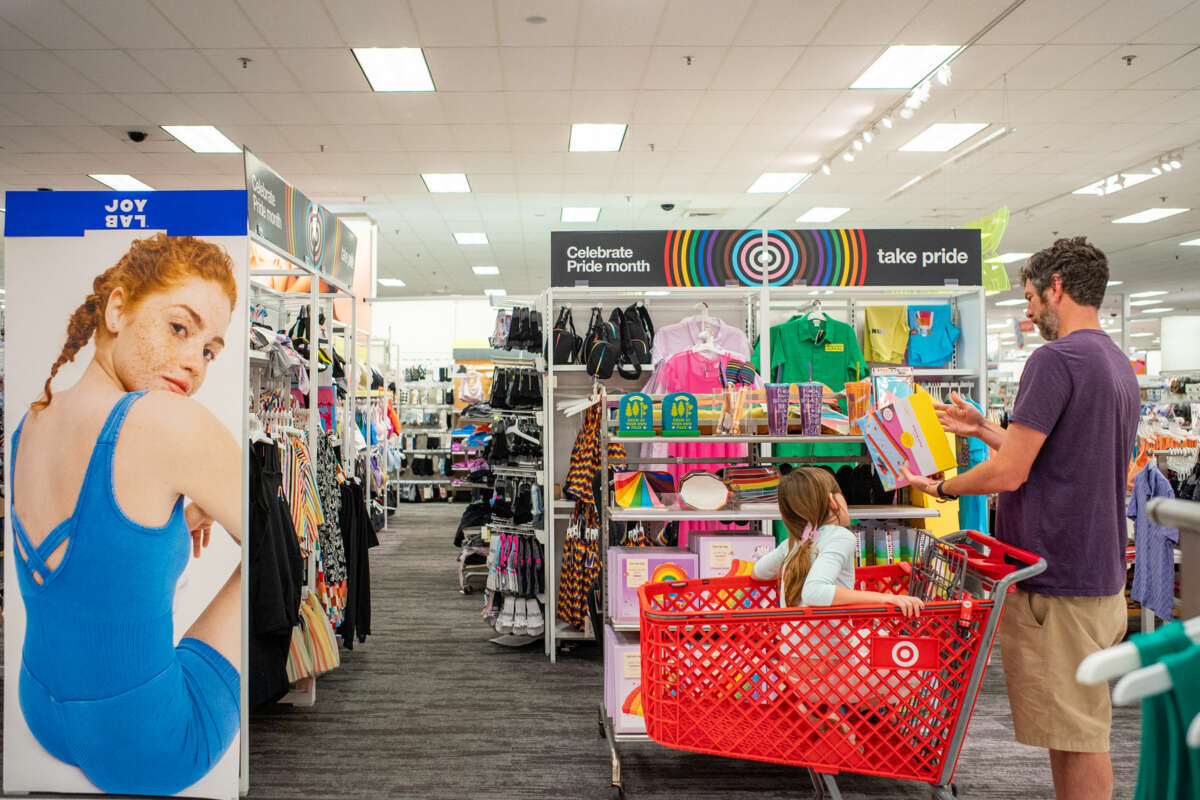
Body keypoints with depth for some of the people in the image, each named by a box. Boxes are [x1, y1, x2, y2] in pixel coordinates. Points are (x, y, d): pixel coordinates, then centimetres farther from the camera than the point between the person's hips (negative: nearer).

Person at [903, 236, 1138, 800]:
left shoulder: (1056, 359, -17)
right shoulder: (1119, 366, 14)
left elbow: (1009, 474, -19)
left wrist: (942, 487, -3)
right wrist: (982, 429, 18)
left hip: (1058, 583, -10)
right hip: (1103, 577, 10)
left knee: (1075, 736, 1)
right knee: (1079, 728, 18)